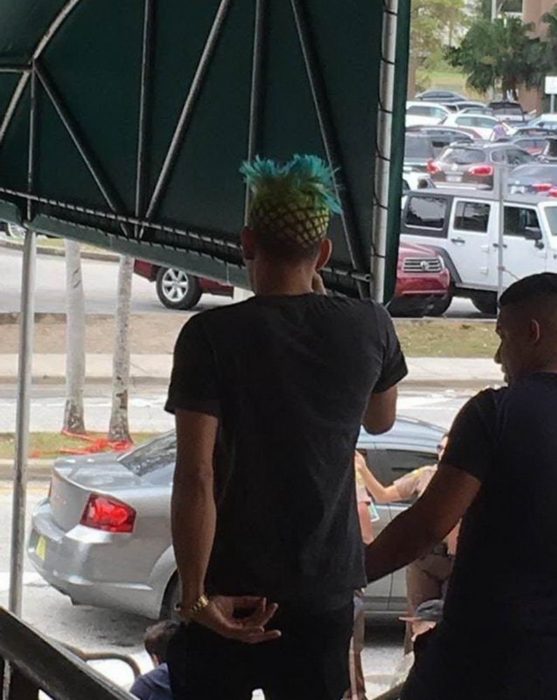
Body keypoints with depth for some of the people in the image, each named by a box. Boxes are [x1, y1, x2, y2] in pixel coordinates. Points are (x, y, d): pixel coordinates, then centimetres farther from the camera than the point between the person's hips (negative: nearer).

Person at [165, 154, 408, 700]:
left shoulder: (212, 335, -14)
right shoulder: (369, 327, -4)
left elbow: (196, 478, -19)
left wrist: (196, 595, -15)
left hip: (231, 592, -3)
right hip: (326, 592, 3)